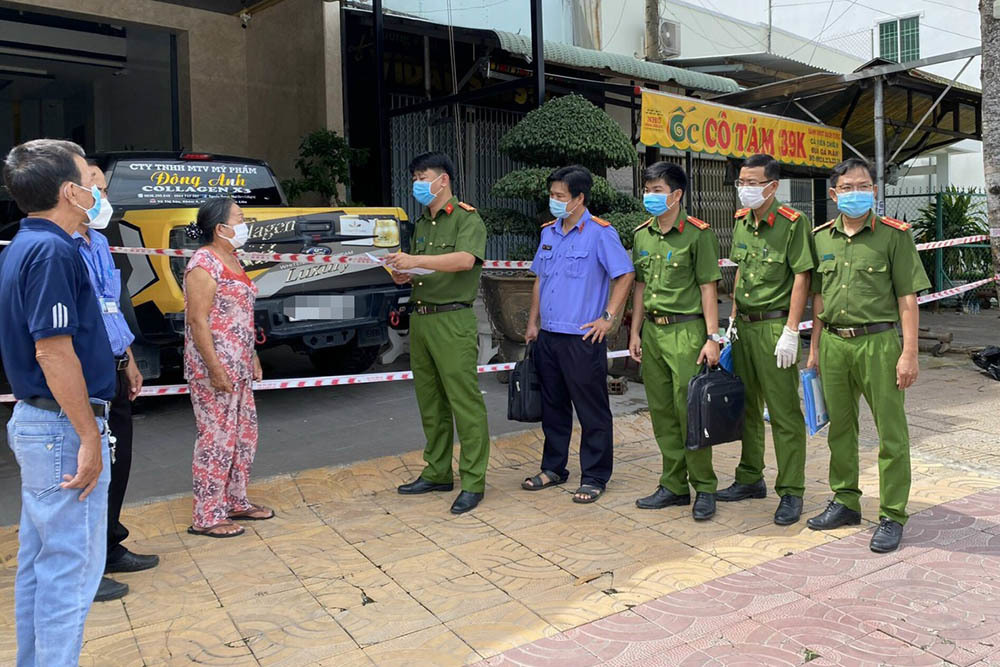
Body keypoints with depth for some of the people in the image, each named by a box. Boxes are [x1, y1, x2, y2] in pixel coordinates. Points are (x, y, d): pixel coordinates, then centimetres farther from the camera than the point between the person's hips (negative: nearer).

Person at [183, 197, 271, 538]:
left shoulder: (231, 260, 14)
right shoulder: (204, 263, -15)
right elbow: (197, 319, -19)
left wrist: (252, 356, 18)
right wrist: (215, 369, -22)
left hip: (239, 366, 10)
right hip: (214, 368, -10)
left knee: (244, 433, 15)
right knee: (217, 438, -4)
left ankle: (236, 502, 28)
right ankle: (206, 517, 6)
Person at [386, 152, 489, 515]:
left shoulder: (467, 218, -4)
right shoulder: (422, 224, 21)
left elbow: (465, 259, -22)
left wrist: (415, 260, -25)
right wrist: (403, 275, 2)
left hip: (453, 321, -8)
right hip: (420, 319, 8)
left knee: (464, 401, -7)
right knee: (430, 402, 12)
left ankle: (473, 482, -1)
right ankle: (437, 473, 23)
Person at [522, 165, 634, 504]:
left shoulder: (599, 233, -8)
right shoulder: (548, 232, 12)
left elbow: (625, 275, -9)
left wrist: (608, 317, -12)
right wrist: (533, 322, 14)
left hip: (582, 339, -7)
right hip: (548, 336, 7)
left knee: (592, 412, 2)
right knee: (552, 406, 16)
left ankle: (594, 477, 13)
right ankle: (553, 468, 29)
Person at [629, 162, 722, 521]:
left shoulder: (697, 233, -6)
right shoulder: (642, 235, 12)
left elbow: (708, 287, -8)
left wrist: (712, 337, -12)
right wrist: (636, 332, 13)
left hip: (686, 330, -6)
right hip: (652, 330, 6)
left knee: (690, 410, -4)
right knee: (661, 412, 10)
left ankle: (704, 488, 10)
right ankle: (674, 485, 22)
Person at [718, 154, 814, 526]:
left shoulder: (793, 223, -11)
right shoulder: (741, 221, 11)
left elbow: (801, 278, -13)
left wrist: (791, 332, -17)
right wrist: (733, 318, 15)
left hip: (774, 325, -7)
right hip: (744, 326, 8)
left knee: (784, 413, -2)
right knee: (747, 407, 15)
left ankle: (791, 492, 8)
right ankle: (750, 479, 29)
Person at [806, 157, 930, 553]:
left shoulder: (894, 235, -3)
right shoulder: (821, 238, 10)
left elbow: (907, 299, -6)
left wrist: (909, 353, -11)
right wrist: (815, 348, 13)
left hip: (878, 342, -4)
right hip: (833, 342, 5)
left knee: (891, 433, 2)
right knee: (839, 427, 14)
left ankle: (892, 516, 13)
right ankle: (845, 502, 29)